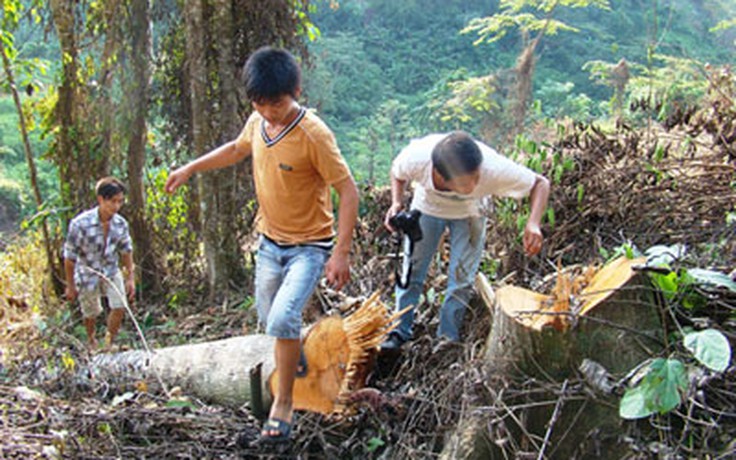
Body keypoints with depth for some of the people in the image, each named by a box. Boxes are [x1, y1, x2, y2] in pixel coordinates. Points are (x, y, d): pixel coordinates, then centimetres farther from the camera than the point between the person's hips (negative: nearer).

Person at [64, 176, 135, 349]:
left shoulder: (121, 224, -15)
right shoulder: (81, 224, -27)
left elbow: (126, 251, 1)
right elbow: (69, 257, -17)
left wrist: (130, 277, 1)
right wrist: (70, 286, -10)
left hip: (111, 272, 3)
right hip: (88, 274, -3)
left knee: (120, 307, -10)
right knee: (90, 314, 13)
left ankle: (109, 342, 15)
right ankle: (91, 340, 45)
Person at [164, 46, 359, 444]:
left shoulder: (314, 134, -24)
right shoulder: (257, 122, -4)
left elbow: (348, 191, -21)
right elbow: (237, 148, 21)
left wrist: (341, 254, -24)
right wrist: (190, 168, 18)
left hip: (309, 245, -7)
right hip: (270, 242, 7)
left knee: (282, 320, -23)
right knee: (269, 320, 21)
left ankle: (283, 403, -3)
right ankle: (295, 356, 53)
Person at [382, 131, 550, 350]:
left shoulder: (494, 169, -44)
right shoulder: (415, 159, -40)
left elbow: (541, 183, -28)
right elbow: (398, 174, -13)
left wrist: (533, 224, -45)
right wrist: (397, 203, -30)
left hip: (468, 214, -1)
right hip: (427, 206, 1)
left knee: (462, 276, -4)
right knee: (411, 268, 3)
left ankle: (448, 336, 15)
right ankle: (400, 331, 18)